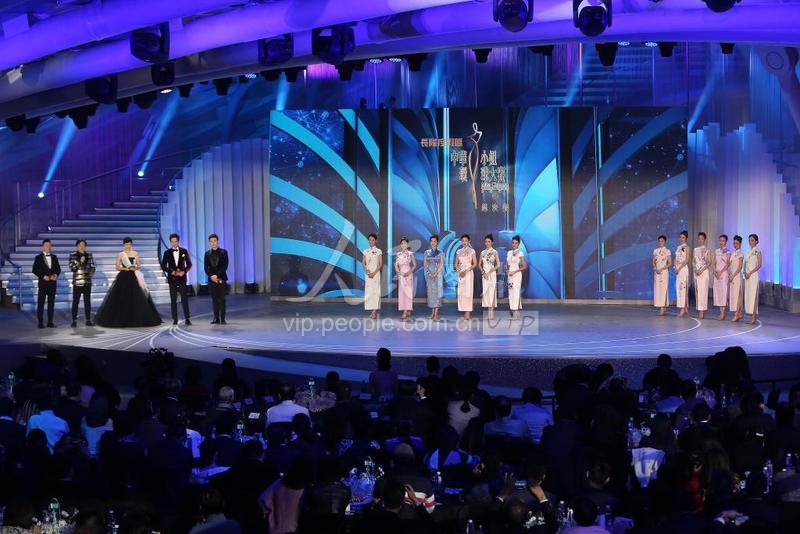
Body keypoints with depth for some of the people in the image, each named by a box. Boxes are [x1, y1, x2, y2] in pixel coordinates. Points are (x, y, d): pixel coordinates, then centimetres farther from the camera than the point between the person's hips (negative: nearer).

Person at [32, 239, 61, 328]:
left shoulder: (54, 257, 13)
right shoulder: (38, 257, 1)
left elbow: (58, 268, 13)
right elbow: (35, 270, -3)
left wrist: (56, 274, -7)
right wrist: (43, 276, -15)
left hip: (52, 283, 4)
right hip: (43, 283, -4)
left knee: (51, 302, 4)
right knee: (40, 303, -2)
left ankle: (50, 322, 9)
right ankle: (40, 322, 1)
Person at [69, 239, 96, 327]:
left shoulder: (89, 255, 9)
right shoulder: (72, 255, 0)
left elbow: (93, 267, 13)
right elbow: (71, 268, -6)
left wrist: (90, 274, -4)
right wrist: (80, 262, -17)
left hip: (87, 281, 3)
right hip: (77, 282, -3)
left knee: (87, 301, 6)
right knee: (75, 301, -4)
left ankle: (88, 320, 10)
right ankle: (74, 321, 0)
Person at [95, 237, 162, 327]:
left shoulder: (136, 254, 10)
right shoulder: (120, 254, 3)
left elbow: (139, 266, 13)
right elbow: (117, 267, 0)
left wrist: (136, 267, -9)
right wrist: (126, 268, -15)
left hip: (134, 277, 2)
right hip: (124, 278, -2)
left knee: (137, 299, -1)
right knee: (122, 299, -4)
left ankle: (137, 319, 5)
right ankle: (121, 319, 4)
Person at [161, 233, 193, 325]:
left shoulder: (184, 251, 4)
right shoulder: (167, 253, 4)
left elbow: (189, 264, 6)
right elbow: (163, 266, 3)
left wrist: (184, 271, -11)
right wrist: (171, 271, -11)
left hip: (182, 278, -1)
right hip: (172, 278, 1)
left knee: (184, 299, -6)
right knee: (173, 300, 3)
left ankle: (187, 319, -7)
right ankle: (175, 319, 7)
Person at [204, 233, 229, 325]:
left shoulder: (223, 252, 3)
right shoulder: (207, 253, 11)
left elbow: (225, 266, -5)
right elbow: (206, 267, 5)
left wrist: (217, 275, -14)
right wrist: (211, 276, -11)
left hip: (221, 279, -2)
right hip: (212, 279, 2)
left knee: (221, 299, -5)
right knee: (214, 300, 2)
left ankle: (222, 319, -6)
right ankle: (216, 319, 4)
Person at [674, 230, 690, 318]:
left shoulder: (686, 247, -5)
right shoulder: (678, 247, 16)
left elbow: (687, 260, -12)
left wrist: (679, 268, -15)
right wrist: (675, 267, 0)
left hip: (683, 268, -8)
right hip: (678, 269, 8)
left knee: (682, 287, -11)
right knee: (678, 287, 6)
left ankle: (683, 309, -12)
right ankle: (685, 309, 11)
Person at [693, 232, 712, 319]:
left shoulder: (707, 250, 1)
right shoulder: (695, 250, 12)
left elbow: (709, 262, -4)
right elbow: (693, 261, 11)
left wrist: (701, 270, -14)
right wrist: (696, 269, -7)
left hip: (704, 271, -4)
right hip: (696, 272, 4)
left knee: (703, 290, -9)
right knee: (697, 291, 3)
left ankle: (702, 310, -11)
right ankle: (698, 309, 7)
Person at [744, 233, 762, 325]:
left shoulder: (757, 251, -6)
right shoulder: (749, 252, 15)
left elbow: (759, 265, -12)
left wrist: (750, 273, -16)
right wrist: (745, 272, 0)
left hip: (753, 275, -8)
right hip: (747, 275, 8)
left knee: (753, 295, -10)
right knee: (748, 295, 5)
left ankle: (753, 317, -11)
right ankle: (753, 316, 9)